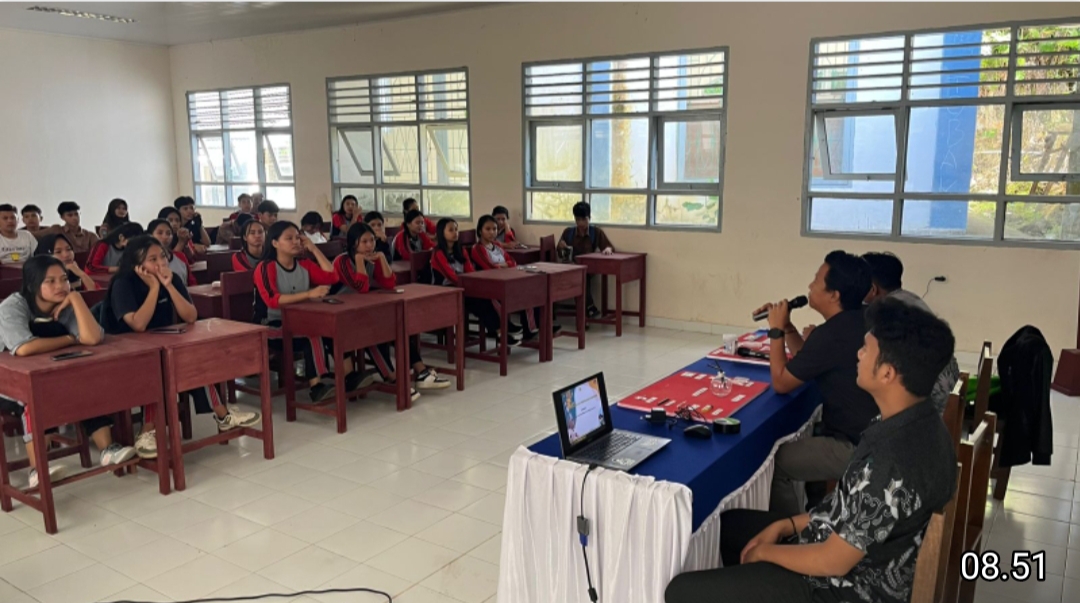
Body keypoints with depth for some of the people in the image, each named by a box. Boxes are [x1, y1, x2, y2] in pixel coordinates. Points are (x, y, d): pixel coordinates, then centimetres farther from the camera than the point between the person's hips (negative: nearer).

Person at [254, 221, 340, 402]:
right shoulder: (266, 267, -10)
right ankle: (316, 385, -30)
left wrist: (313, 248, 1)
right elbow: (272, 300, -25)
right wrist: (309, 294, -36)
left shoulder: (304, 264, 9)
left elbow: (332, 277, 1)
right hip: (272, 328, -5)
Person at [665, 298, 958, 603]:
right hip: (865, 559, 9)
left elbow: (833, 562, -25)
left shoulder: (891, 462, -34)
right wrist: (788, 525, 5)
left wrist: (766, 551, -8)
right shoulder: (919, 423, -4)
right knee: (727, 523, 23)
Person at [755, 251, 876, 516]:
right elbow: (805, 358, 16)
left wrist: (776, 330, -7)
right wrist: (786, 325, 5)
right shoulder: (858, 321, 4)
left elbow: (780, 382, -15)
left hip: (857, 447, -10)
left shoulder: (831, 335, -27)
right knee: (795, 442, 24)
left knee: (775, 461, -2)